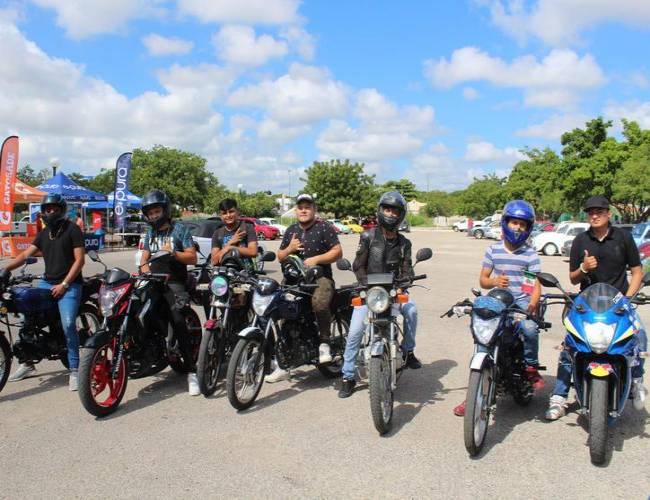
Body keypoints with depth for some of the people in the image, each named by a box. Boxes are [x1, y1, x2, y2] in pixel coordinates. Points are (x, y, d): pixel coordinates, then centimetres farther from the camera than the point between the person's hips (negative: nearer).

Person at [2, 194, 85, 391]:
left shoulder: (72, 229, -3)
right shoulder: (44, 233, 17)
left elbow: (79, 260, -9)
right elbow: (26, 254, 13)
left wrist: (64, 284, -13)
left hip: (69, 284, -7)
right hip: (47, 283, 7)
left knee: (68, 325, -20)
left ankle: (74, 369, -12)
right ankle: (28, 363, 14)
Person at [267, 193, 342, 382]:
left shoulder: (324, 227, 1)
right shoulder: (291, 230, 19)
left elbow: (338, 251, -5)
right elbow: (280, 257, 20)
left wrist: (316, 259, -16)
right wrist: (289, 249, -1)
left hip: (320, 278, -5)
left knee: (319, 303, -38)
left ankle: (324, 343, -12)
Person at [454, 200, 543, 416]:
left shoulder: (530, 254, 5)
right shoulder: (493, 250, 9)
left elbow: (536, 284, 1)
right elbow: (482, 279, 11)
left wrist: (533, 304, -18)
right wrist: (493, 281, -13)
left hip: (521, 301, -2)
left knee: (530, 328, -33)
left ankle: (531, 367, -1)